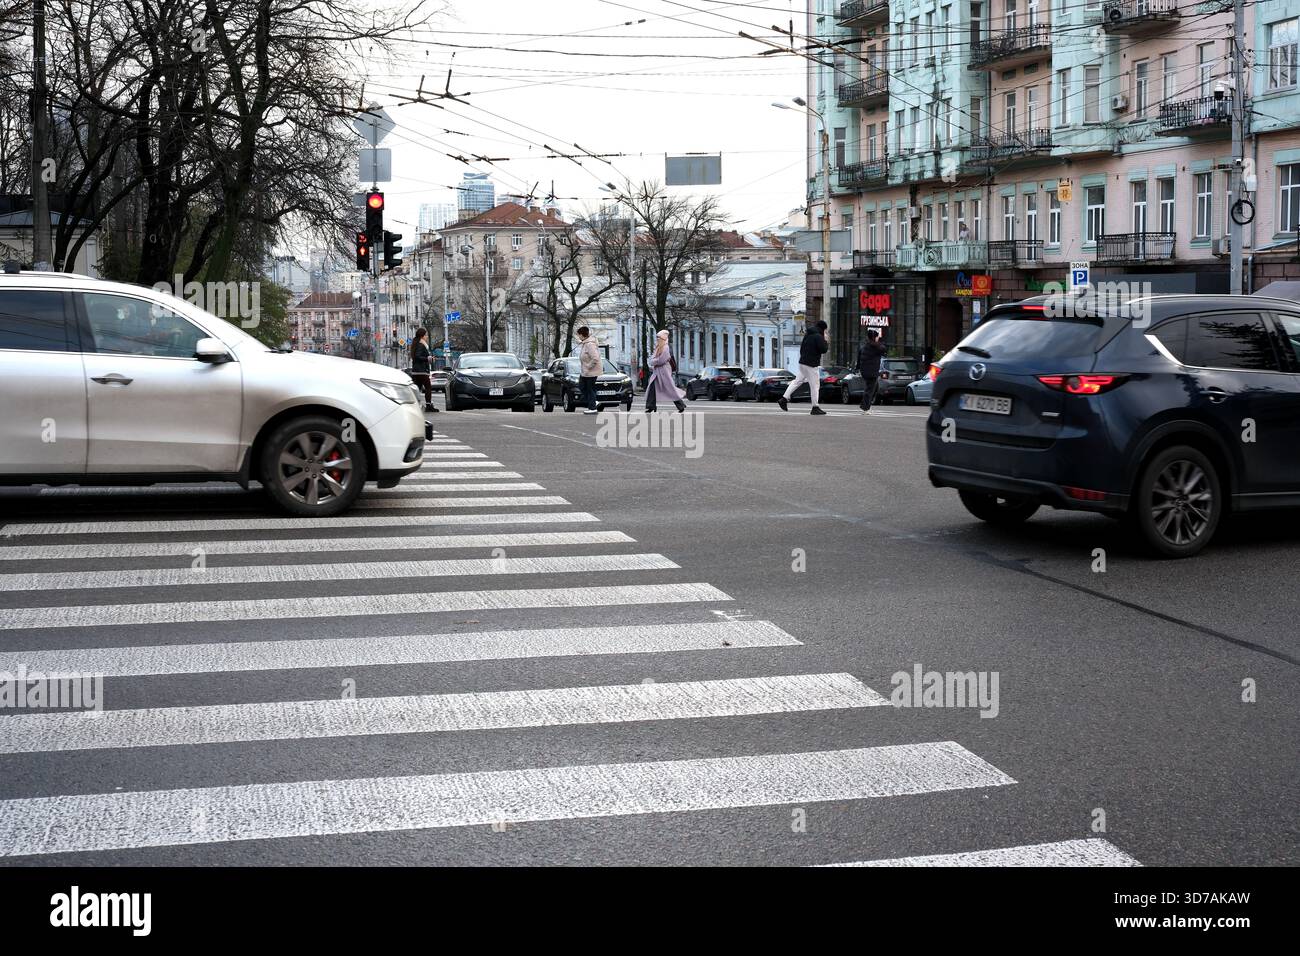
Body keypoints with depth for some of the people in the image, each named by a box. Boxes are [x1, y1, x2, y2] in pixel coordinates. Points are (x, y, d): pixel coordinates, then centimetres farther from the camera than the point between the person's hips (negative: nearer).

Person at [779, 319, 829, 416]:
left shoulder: (807, 335, 13)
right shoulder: (818, 337, -15)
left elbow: (801, 347, 19)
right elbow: (823, 350, -17)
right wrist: (826, 343, 0)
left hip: (802, 363, 9)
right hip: (811, 364, -9)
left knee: (797, 381, 15)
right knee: (815, 385, -3)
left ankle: (783, 399, 11)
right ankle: (815, 407, 0)